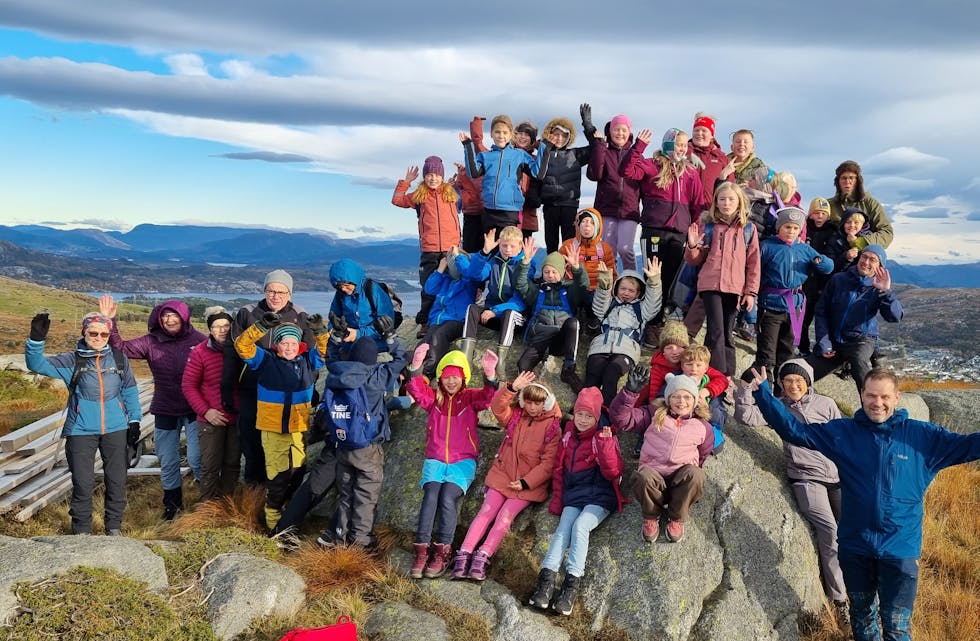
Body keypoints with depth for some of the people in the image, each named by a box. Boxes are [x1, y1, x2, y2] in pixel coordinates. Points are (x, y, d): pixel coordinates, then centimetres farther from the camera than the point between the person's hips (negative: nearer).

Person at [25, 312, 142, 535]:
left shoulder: (119, 358, 4)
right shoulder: (72, 361, -2)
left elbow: (130, 391, 11)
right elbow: (37, 364, -11)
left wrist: (134, 421, 8)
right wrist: (36, 340, -28)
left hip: (116, 429, 2)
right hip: (81, 431, -2)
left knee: (117, 481, 9)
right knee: (83, 483, 2)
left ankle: (114, 527, 25)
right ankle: (82, 530, 18)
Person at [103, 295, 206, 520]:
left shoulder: (198, 340, -7)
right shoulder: (151, 341, 0)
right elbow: (121, 348, -4)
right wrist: (109, 322, -15)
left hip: (194, 410, -3)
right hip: (165, 411, 3)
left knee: (196, 459, -7)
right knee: (168, 462, 13)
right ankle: (172, 503, 33)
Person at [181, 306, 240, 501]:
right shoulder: (200, 352, -8)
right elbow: (188, 385, -4)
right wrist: (205, 411, -12)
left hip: (236, 418, 3)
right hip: (211, 420, -3)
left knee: (232, 464, 12)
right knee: (210, 467, 2)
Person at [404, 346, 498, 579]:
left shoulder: (470, 398, 7)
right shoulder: (433, 398, 11)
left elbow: (487, 397, -14)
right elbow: (415, 389, -7)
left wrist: (490, 375, -34)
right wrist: (416, 367, -26)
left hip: (462, 462, -1)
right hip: (435, 461, 2)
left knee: (448, 498, -24)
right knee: (431, 496, -23)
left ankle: (443, 551, -15)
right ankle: (422, 550, -20)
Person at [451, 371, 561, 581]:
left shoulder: (552, 426, -4)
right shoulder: (515, 416, 8)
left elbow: (548, 463, -8)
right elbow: (497, 406, -13)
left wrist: (525, 482, -15)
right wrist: (512, 388, -28)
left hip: (530, 482, -3)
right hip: (503, 475, 3)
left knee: (506, 515, -19)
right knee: (487, 511, -13)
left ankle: (482, 557, -26)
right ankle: (464, 554, -20)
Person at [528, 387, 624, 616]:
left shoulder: (604, 437, 0)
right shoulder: (568, 436, 13)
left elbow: (613, 472, -10)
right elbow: (559, 470, 19)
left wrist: (606, 444, -21)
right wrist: (557, 500, 13)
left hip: (599, 496, -4)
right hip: (573, 496, 4)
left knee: (580, 526, -27)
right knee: (563, 529, -19)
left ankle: (572, 583, -29)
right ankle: (547, 579, -29)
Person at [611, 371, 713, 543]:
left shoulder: (702, 426, 15)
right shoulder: (654, 415, 11)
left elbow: (703, 454, 25)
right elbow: (621, 417, 1)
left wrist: (692, 472, 9)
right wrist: (631, 392, -12)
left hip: (681, 477, 1)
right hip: (653, 472, -1)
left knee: (695, 475, -35)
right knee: (644, 477, -37)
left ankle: (677, 518, -9)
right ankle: (651, 516, -5)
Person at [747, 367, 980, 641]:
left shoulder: (922, 436, -4)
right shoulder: (842, 432, -2)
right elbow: (795, 430, -4)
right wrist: (764, 395, -14)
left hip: (901, 549, -2)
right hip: (854, 548, 2)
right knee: (862, 619, 22)